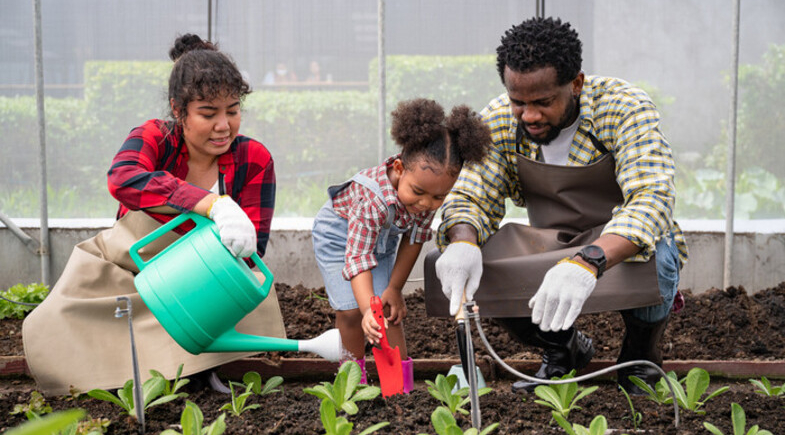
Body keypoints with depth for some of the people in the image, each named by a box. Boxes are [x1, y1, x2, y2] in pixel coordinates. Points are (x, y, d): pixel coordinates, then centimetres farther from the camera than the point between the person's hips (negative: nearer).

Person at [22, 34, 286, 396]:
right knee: (49, 331, -22)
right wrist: (215, 205, -54)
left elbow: (251, 249, -11)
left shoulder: (254, 161, -11)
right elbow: (123, 179, -41)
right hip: (121, 274, 0)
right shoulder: (154, 139, -15)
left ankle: (197, 366, -6)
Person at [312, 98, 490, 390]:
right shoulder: (372, 199, -46)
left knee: (390, 307, -2)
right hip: (339, 232, -5)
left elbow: (415, 238, -12)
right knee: (350, 310, -9)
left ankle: (402, 382, 7)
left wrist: (395, 288, -9)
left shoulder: (431, 191, -27)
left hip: (384, 237, 5)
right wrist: (368, 310, -59)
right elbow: (358, 257, -46)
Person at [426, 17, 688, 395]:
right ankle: (562, 347, 6)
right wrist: (462, 242, -35)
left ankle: (641, 349, -2)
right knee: (453, 262, -21)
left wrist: (587, 263, -55)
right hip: (550, 248, 4)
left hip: (621, 247, -3)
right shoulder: (497, 123, -10)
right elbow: (470, 197, -8)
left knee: (654, 256, -39)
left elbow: (651, 198, -36)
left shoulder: (625, 109, -23)